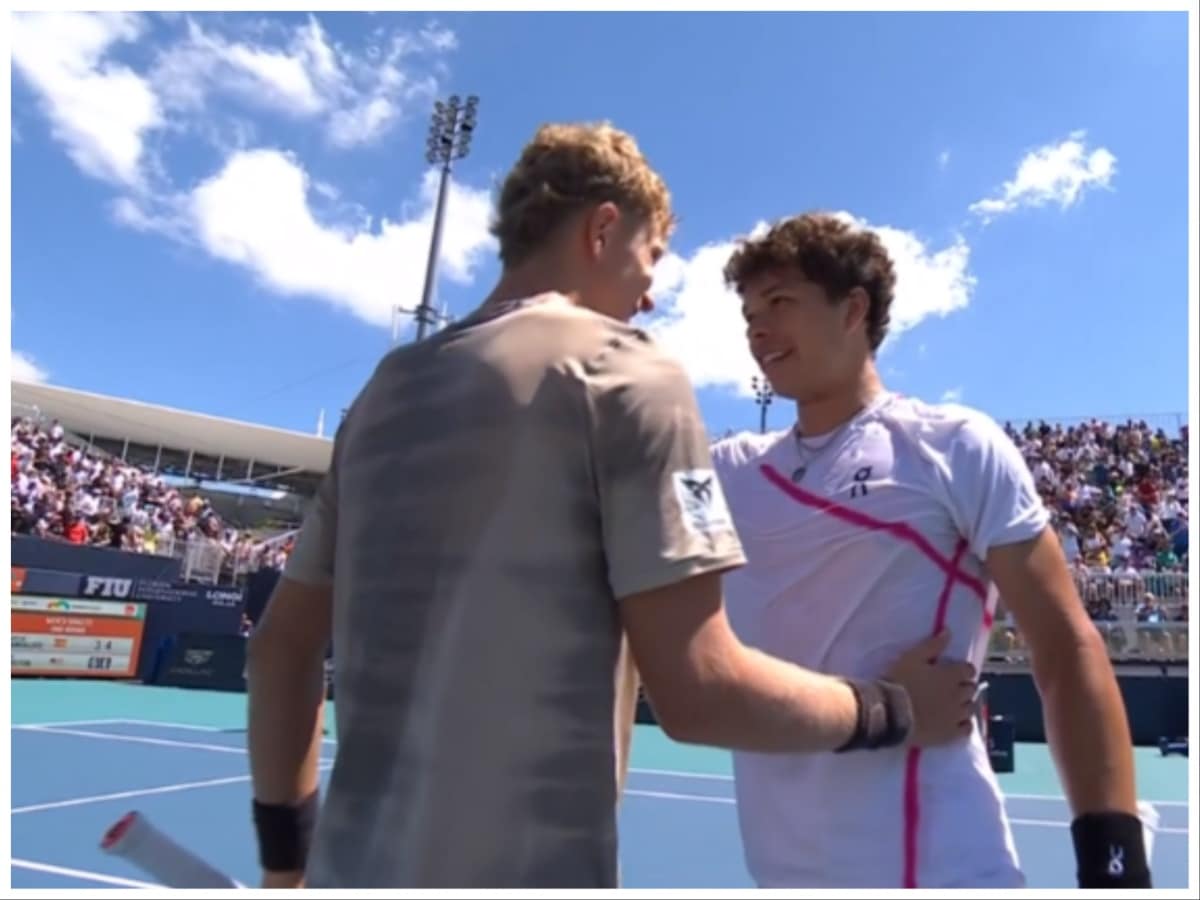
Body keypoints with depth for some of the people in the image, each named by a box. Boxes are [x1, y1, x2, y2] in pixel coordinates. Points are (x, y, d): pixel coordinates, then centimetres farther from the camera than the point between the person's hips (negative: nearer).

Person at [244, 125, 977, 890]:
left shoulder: (387, 386, 8)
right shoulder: (623, 370, -10)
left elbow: (282, 646, 11)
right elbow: (698, 692, -17)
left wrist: (287, 850, 20)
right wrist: (889, 711, 0)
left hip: (352, 870, 6)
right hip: (520, 872, -6)